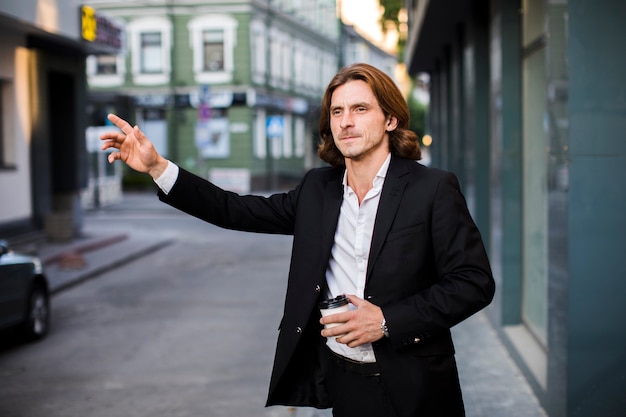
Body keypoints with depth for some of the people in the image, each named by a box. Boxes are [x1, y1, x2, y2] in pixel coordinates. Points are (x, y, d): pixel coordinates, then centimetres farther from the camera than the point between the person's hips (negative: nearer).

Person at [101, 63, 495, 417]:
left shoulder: (433, 189, -10)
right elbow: (240, 211, 7)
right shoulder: (318, 189, 5)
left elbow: (475, 282, -11)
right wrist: (158, 167, 1)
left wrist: (387, 320, -18)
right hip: (341, 380, 4)